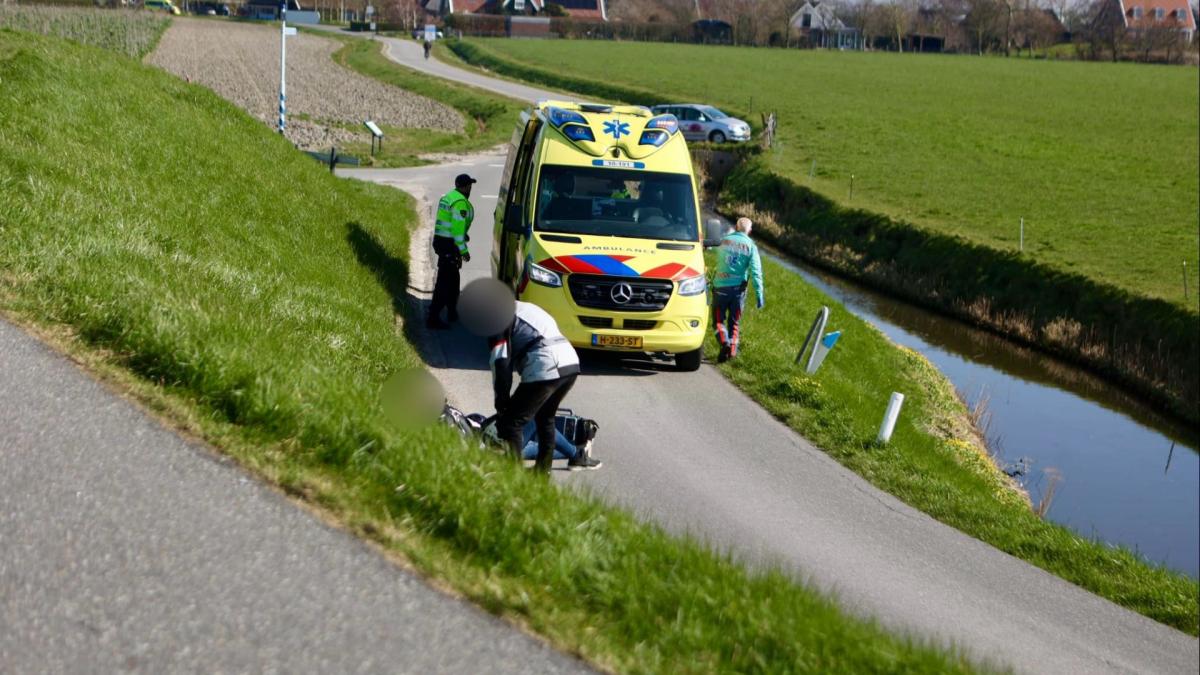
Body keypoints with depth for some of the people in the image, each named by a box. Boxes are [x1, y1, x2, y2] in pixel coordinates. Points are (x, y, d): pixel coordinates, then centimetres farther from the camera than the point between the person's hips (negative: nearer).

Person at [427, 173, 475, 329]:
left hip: (440, 240, 10)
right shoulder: (460, 202, -18)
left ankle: (453, 313, 34)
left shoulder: (448, 197, 14)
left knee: (453, 279, 22)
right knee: (444, 282, -8)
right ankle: (433, 318, -9)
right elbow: (458, 227, -22)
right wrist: (463, 250, -19)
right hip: (449, 245, -10)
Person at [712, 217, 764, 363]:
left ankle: (724, 343, -18)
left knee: (718, 320, 6)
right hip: (738, 288, 1)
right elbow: (755, 271, -7)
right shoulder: (751, 245, 0)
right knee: (734, 322, 14)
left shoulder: (725, 240, 3)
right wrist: (759, 294, -7)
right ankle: (732, 350, 8)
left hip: (721, 286, -1)